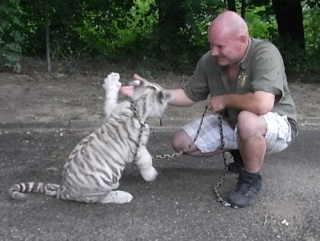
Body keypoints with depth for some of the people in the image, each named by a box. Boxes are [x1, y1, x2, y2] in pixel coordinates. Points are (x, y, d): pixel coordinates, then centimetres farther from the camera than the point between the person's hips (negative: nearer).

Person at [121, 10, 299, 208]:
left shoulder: (265, 54, -31)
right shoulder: (209, 61, -12)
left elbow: (262, 104, -45)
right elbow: (189, 96, 0)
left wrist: (224, 99, -27)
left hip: (277, 125, -6)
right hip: (232, 123, 7)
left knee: (247, 121, -41)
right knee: (182, 142, -2)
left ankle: (251, 180, -11)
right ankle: (242, 153, 17)